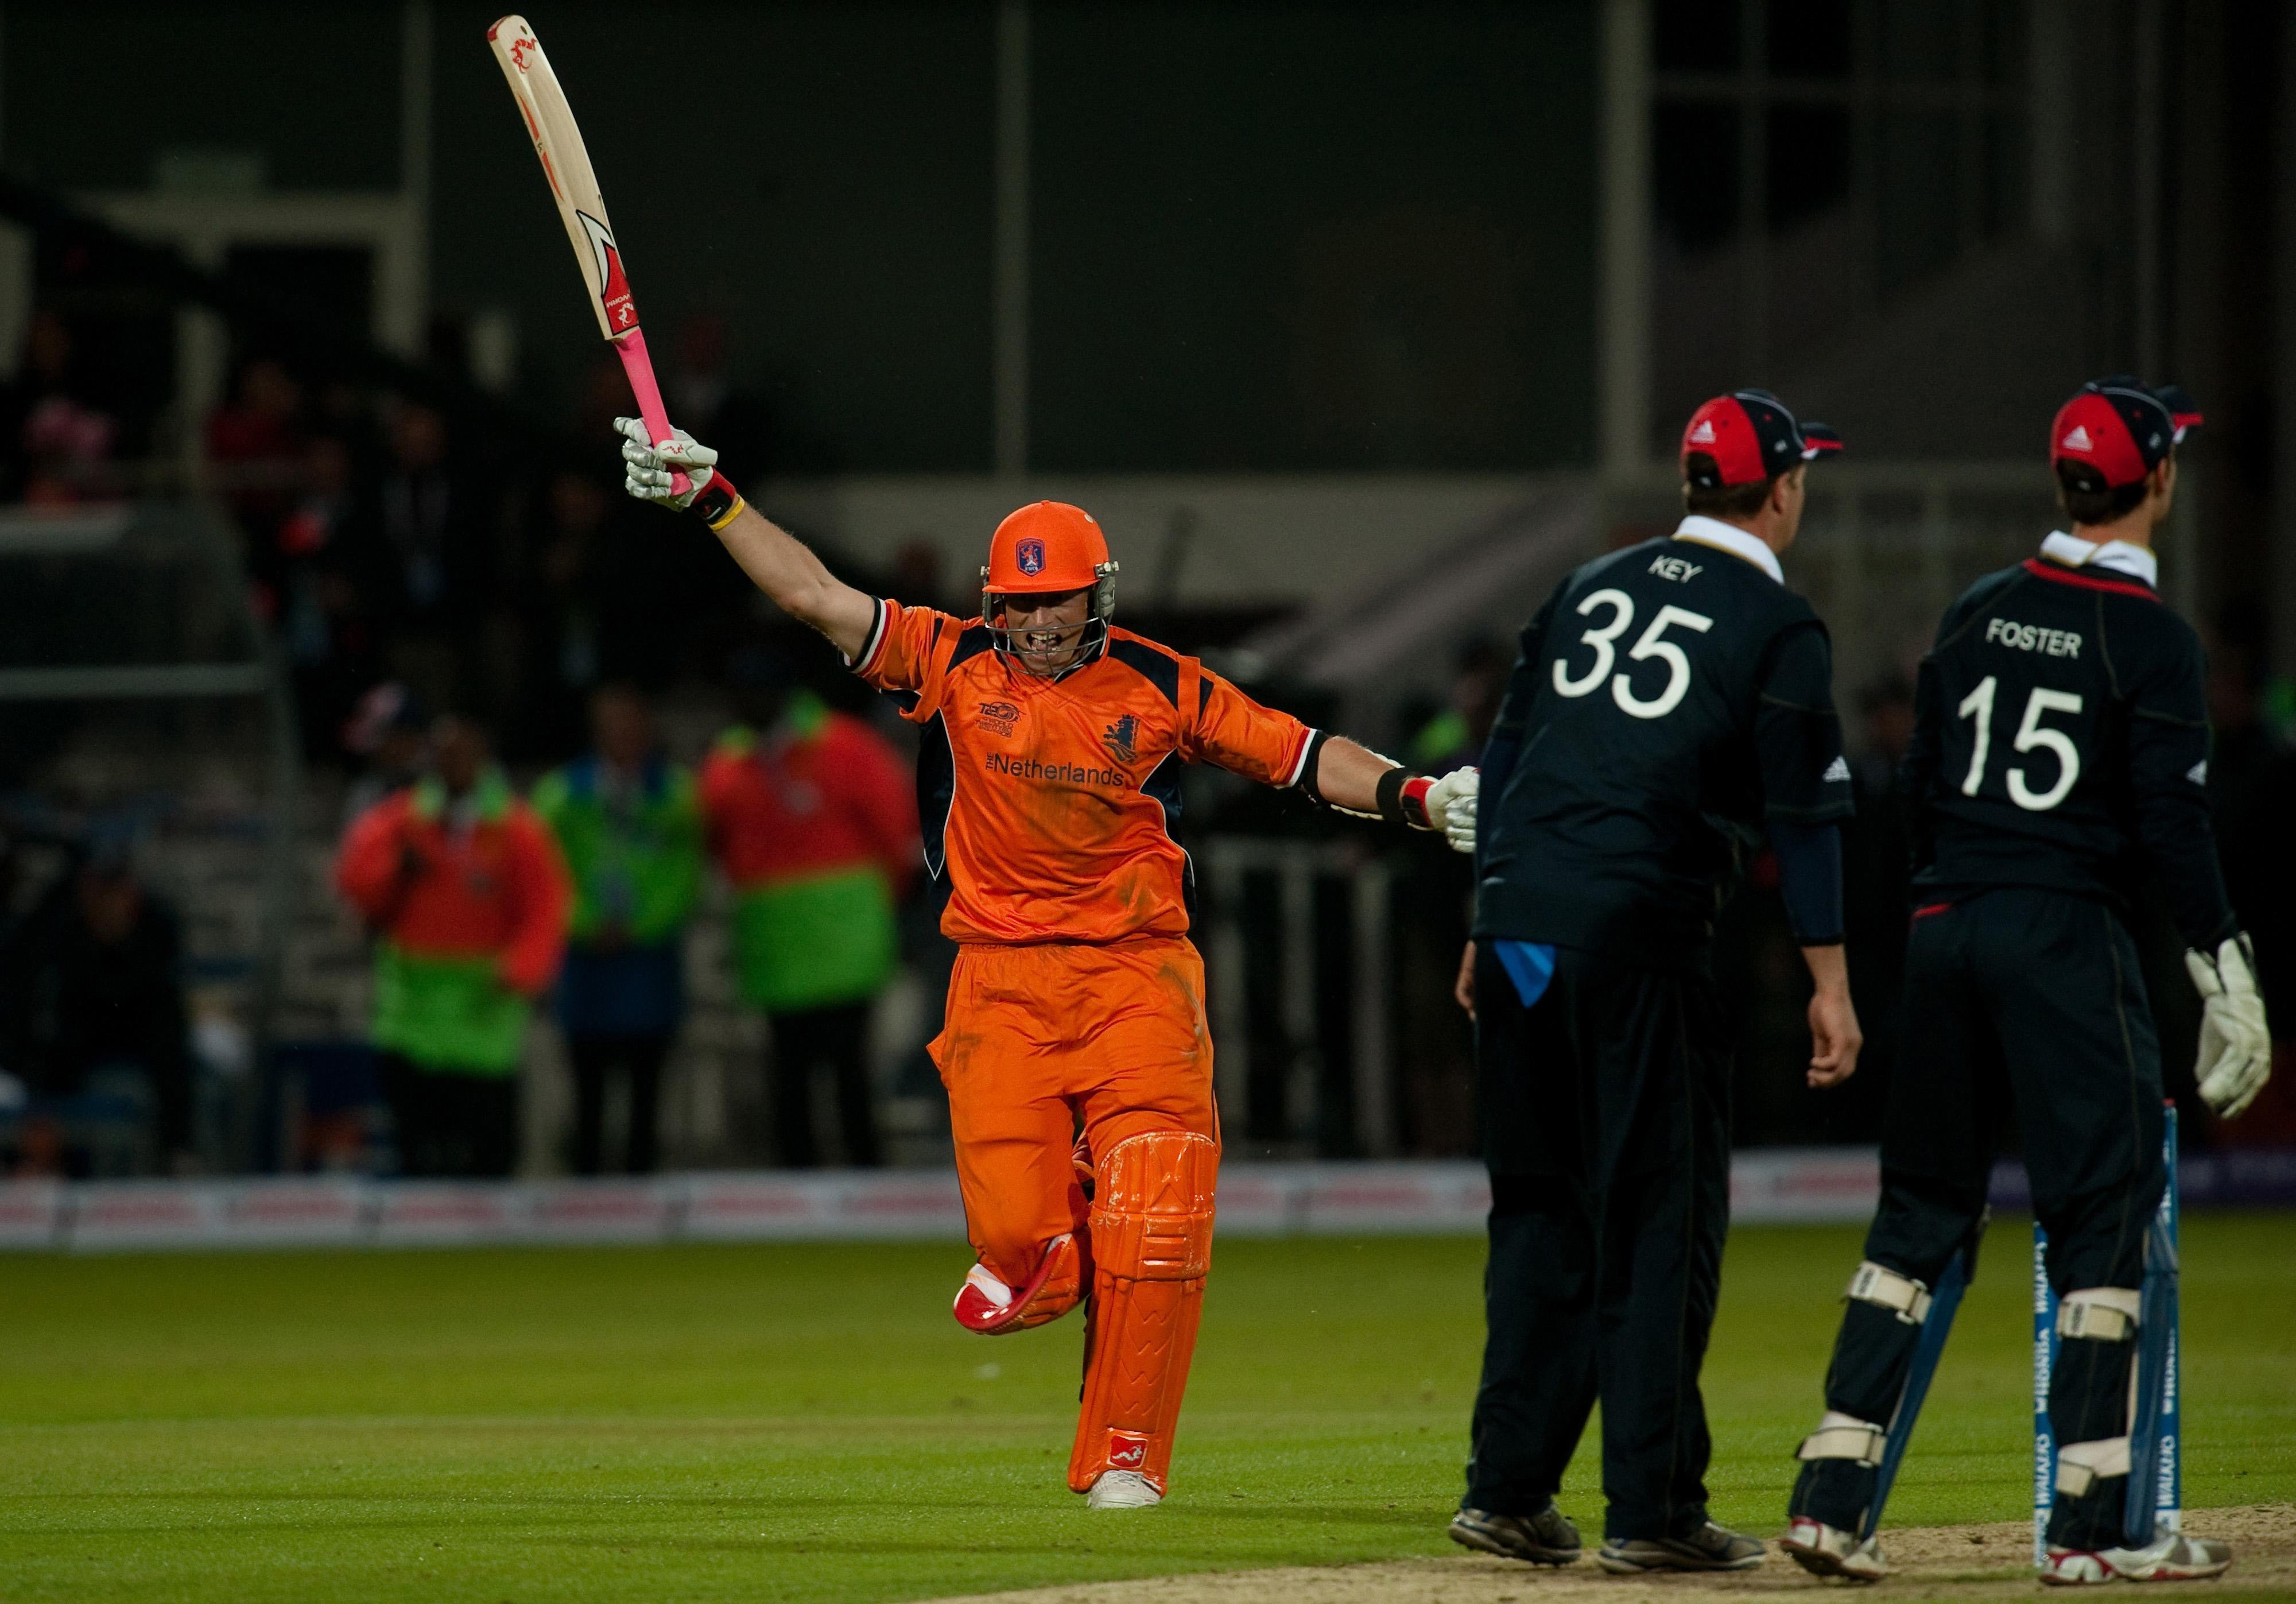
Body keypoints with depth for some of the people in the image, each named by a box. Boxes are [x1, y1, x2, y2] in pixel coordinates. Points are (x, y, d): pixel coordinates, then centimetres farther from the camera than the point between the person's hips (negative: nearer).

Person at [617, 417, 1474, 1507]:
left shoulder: (1161, 688, 4)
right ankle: (1038, 1260, 29)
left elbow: (1295, 754, 5)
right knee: (1016, 1231, -10)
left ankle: (1124, 1455, 2)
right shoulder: (956, 665, 5)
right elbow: (815, 597, 2)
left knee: (1150, 1232, -10)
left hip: (1137, 976, 0)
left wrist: (1414, 795, -8)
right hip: (1001, 985, 1)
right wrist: (710, 499, -6)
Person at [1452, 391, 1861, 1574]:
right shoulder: (1779, 629, -1)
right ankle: (1649, 1509, -3)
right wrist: (1830, 979, -4)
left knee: (1540, 1209, 14)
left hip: (1519, 927, 6)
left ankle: (1508, 1488, 12)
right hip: (1638, 938, -6)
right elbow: (1800, 812, -6)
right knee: (1661, 1220, 0)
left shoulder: (1593, 588, 17)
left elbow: (1506, 755, 17)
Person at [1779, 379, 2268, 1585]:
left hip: (1944, 929, 6)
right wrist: (2229, 984, -9)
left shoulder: (1978, 614, 10)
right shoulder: (2152, 640, -7)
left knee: (1921, 1204, 12)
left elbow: (1919, 790, 12)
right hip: (2066, 939, -6)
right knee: (2103, 1212, -1)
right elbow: (2173, 824, -12)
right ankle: (2091, 1523, -4)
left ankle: (1831, 1494, 6)